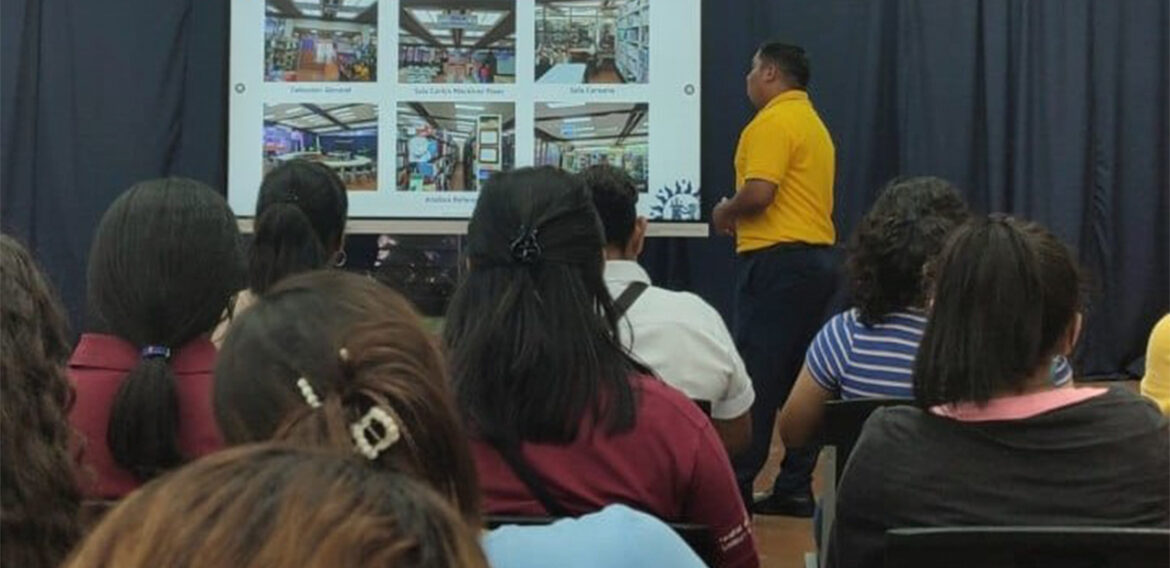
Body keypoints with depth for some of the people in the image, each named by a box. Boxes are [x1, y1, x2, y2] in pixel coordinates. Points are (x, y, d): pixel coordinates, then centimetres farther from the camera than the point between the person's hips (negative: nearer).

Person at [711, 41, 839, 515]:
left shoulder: (774, 122, -11)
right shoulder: (814, 123, 20)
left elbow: (759, 192, -22)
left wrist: (725, 212, -3)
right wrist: (742, 217, 16)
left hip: (778, 261, -10)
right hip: (818, 257, 10)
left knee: (755, 376, -7)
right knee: (801, 378, 8)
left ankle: (737, 486, -6)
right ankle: (795, 487, 10)